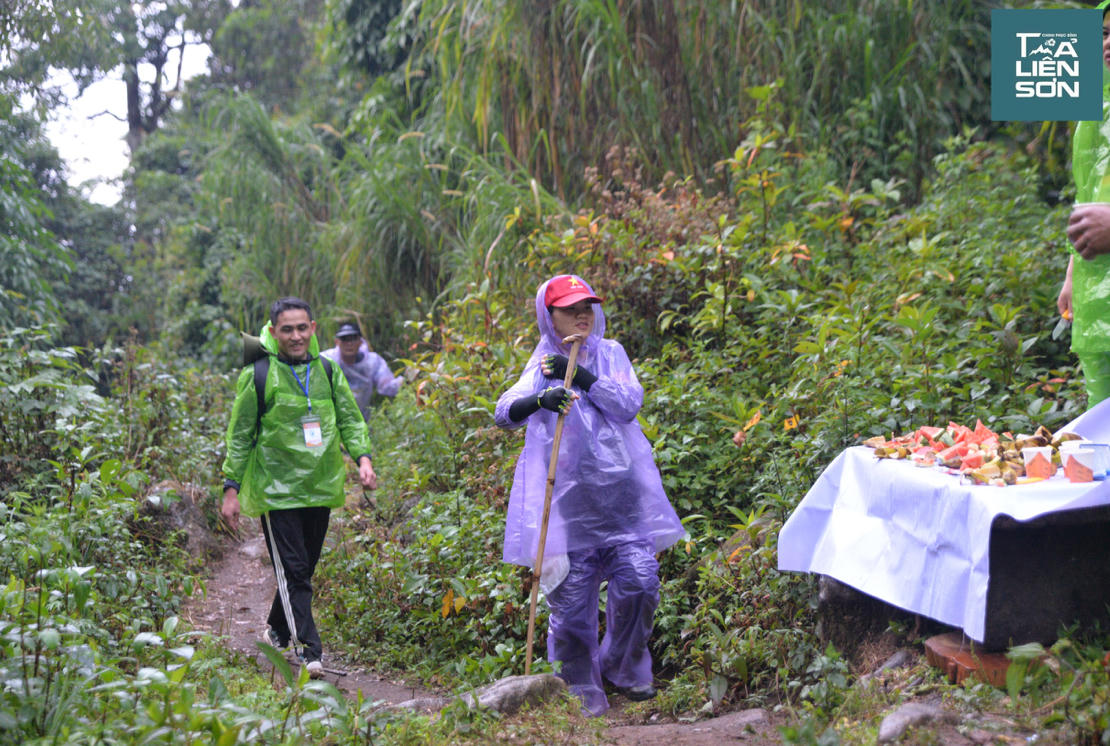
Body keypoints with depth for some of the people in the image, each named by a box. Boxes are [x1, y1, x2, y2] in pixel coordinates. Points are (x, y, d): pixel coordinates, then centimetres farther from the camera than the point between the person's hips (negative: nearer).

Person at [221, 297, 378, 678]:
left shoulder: (328, 372, 7)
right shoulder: (258, 375, -5)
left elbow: (351, 420, 11)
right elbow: (239, 436, 0)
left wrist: (363, 458, -7)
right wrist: (231, 488, -3)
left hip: (319, 488, 5)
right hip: (276, 487, -5)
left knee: (305, 567, 14)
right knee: (293, 570, -10)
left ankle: (277, 628, 35)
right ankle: (309, 649, -10)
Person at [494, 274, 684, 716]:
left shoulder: (610, 353, 12)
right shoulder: (542, 366, 6)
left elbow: (629, 404, -3)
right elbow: (504, 411, -10)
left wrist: (580, 376, -13)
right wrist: (539, 400, -31)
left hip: (620, 494, 1)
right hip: (568, 496, -1)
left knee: (639, 581, -8)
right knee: (571, 598, -1)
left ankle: (622, 668, 16)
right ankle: (582, 691, 15)